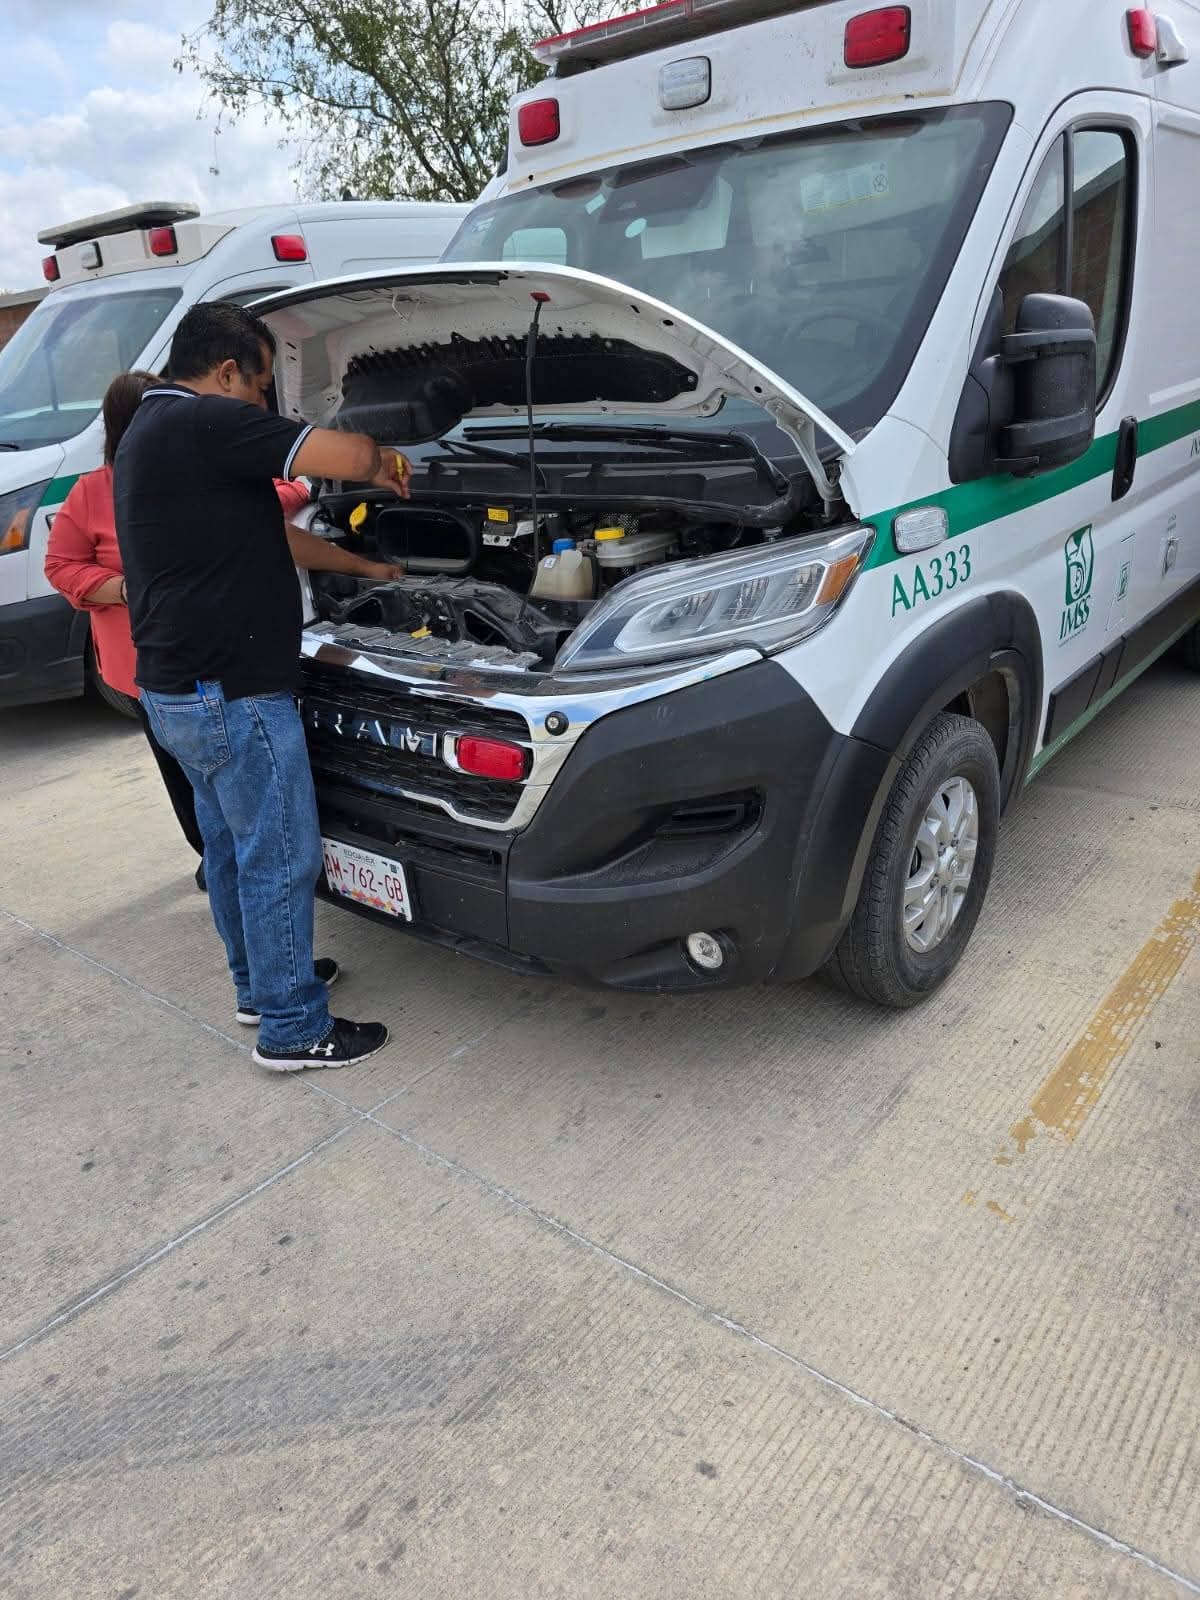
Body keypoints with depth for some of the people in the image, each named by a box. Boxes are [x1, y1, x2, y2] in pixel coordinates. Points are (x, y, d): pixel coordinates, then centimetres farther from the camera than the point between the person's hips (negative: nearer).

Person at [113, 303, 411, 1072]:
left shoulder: (147, 432, 18)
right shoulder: (205, 422, -16)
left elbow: (272, 533, 20)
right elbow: (345, 457, -23)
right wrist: (383, 459, 1)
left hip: (179, 688, 11)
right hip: (233, 692, -11)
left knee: (231, 847, 20)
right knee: (282, 858, 0)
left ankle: (260, 984, 36)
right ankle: (293, 1028, 12)